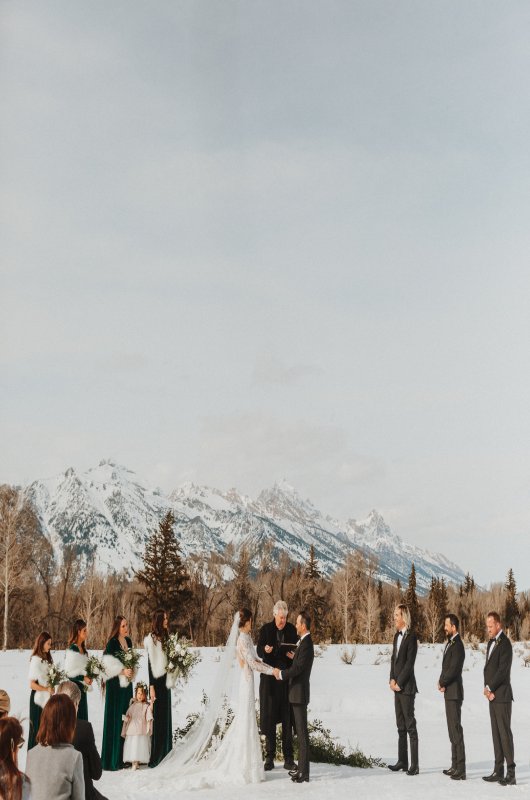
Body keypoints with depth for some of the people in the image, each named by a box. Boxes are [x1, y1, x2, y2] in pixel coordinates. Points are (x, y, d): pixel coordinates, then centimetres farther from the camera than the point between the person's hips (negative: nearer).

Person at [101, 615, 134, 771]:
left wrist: (131, 672, 4)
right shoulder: (112, 643, -12)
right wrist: (123, 671, -23)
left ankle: (123, 757, 15)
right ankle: (112, 759, 0)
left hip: (126, 683, 7)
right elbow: (108, 664, -17)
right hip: (115, 684, -7)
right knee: (115, 719, -5)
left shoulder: (128, 641, 10)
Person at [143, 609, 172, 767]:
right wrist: (151, 686, -17)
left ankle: (164, 755, 18)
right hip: (157, 680, -8)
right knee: (157, 718, -4)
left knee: (166, 717, 11)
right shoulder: (151, 638, -11)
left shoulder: (164, 637, 12)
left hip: (165, 679, 8)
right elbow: (150, 662, -14)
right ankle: (155, 757, 2)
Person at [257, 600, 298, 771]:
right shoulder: (266, 629, -2)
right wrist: (265, 650, -24)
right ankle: (269, 757, 10)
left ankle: (288, 758, 9)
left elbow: (296, 650, 11)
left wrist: (294, 656, -11)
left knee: (287, 718, 3)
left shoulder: (291, 629, 3)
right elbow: (258, 650, -2)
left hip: (287, 678, 1)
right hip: (269, 678, -1)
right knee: (269, 717, 1)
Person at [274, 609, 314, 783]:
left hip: (300, 693, -10)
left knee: (302, 733, -6)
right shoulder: (304, 642, 12)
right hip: (297, 693, 10)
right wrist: (283, 673, 10)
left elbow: (298, 668, -23)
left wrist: (281, 674, -12)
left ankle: (304, 773, -2)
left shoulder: (306, 644, -19)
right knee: (300, 732, 16)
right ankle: (301, 767, 25)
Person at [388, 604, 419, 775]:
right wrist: (392, 679, 3)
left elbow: (410, 662, -15)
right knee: (401, 725, 12)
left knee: (410, 725, -6)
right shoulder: (397, 636, 14)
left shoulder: (411, 636, -12)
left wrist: (399, 682, -13)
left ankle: (414, 764, -3)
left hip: (406, 686, -8)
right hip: (396, 686, 8)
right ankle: (402, 761, 18)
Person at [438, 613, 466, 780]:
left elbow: (453, 670, -21)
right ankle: (455, 765, 22)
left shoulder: (457, 646, -17)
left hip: (454, 692, -10)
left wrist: (442, 682, -6)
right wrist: (442, 682, 0)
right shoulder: (450, 643, 14)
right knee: (452, 729, 14)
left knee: (456, 729, -9)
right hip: (449, 692, 10)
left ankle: (461, 769, -7)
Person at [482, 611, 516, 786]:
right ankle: (498, 771, 15)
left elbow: (503, 670, -18)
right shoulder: (491, 643, 16)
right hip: (492, 695, 9)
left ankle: (511, 773, -5)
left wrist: (490, 688, -11)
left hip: (502, 695, -9)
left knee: (505, 732, -8)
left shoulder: (505, 643, -13)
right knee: (496, 733, 10)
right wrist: (487, 689, 2)